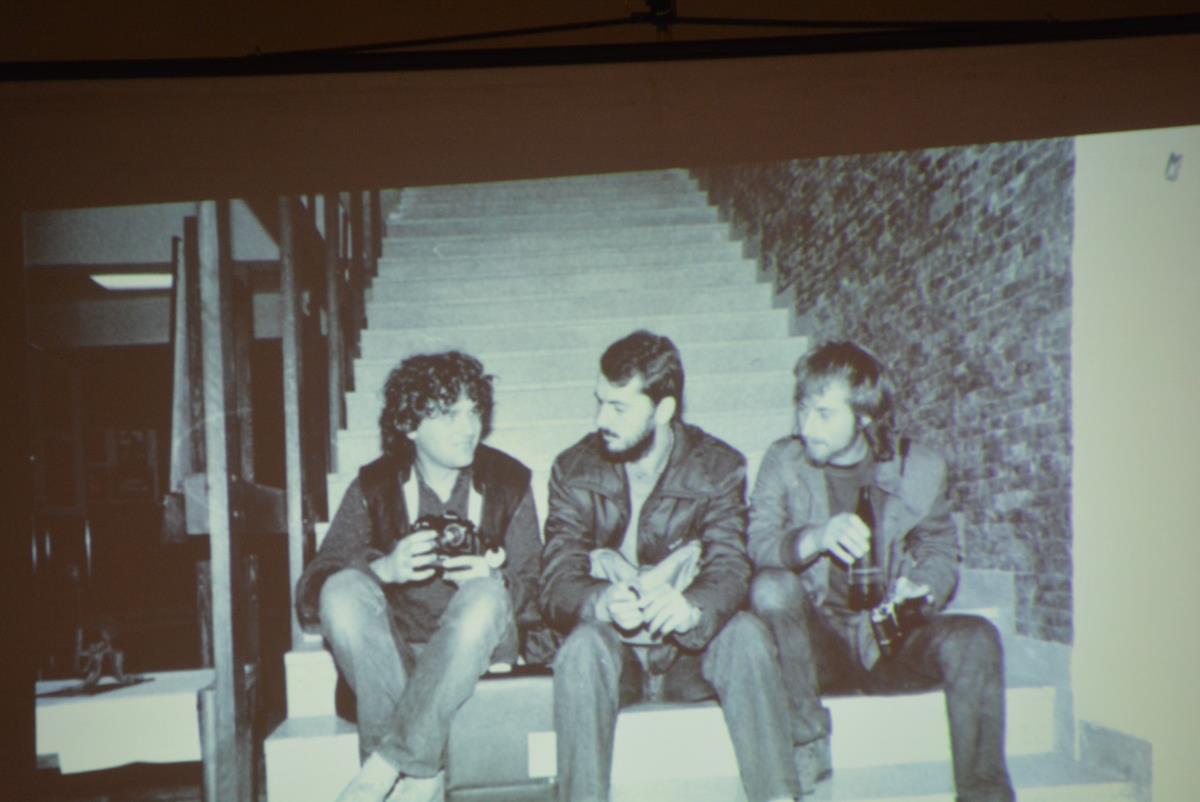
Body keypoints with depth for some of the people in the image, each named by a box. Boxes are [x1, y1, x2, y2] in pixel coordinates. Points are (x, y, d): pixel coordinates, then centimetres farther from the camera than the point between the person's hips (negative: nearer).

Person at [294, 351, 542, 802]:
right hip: (394, 651, 1)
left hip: (478, 647, 0)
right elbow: (312, 587, -7)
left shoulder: (508, 482, 5)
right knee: (344, 590, -29)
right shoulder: (374, 486, 3)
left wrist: (495, 582, -24)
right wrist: (384, 569, -28)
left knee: (486, 595, -33)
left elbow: (533, 590, 1)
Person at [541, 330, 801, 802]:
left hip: (688, 649, 0)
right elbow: (556, 584, -10)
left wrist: (691, 607, -39)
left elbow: (730, 567, -15)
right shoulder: (575, 471, -1)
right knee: (583, 645, -33)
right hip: (612, 648, 0)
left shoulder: (718, 468, -2)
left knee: (746, 635, -30)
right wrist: (602, 602, -35)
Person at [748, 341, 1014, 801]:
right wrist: (815, 538, -34)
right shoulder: (784, 461, 0)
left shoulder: (919, 469, 2)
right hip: (816, 639, 0)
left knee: (974, 639, -27)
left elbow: (940, 553, 9)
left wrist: (922, 590, -15)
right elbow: (757, 544, -13)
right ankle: (809, 763, -23)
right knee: (771, 587, -31)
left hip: (892, 643, 1)